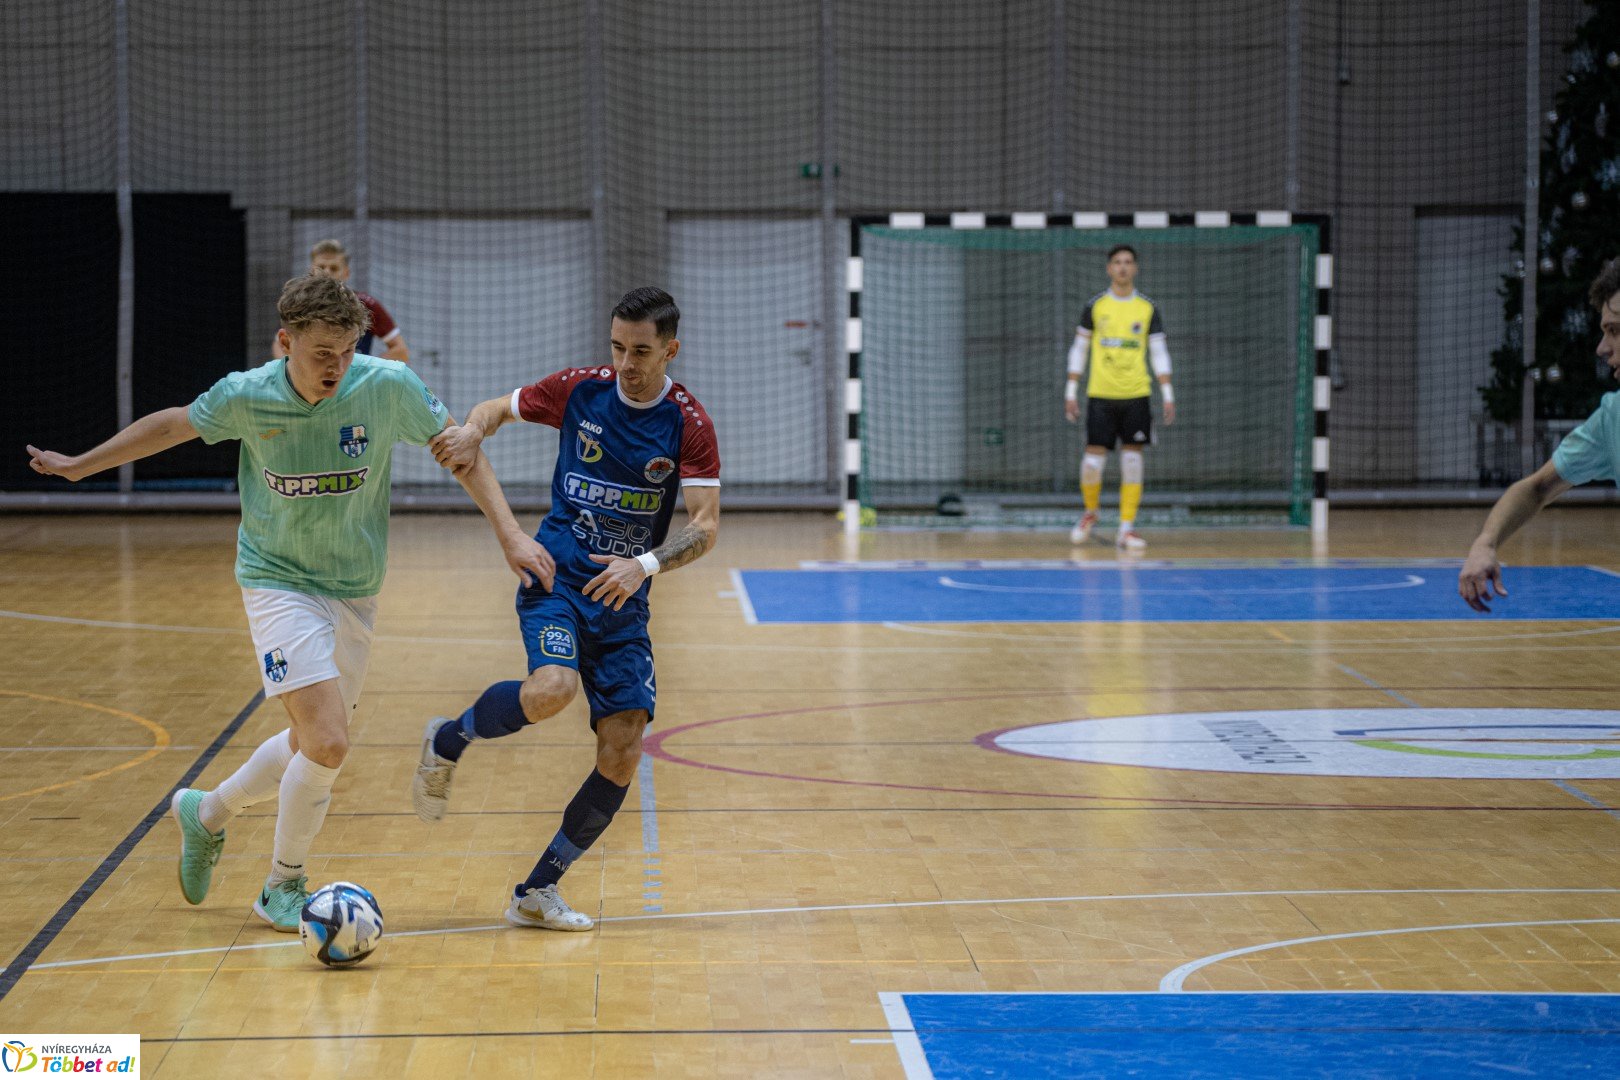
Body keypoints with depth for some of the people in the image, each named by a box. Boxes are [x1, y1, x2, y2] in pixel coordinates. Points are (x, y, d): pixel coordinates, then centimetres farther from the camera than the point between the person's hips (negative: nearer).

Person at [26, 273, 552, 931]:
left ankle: (207, 813, 40)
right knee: (327, 742, -17)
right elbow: (172, 425, 5)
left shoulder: (388, 386, -15)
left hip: (355, 592, 3)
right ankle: (283, 888, 6)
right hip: (278, 582, -3)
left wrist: (509, 534, -7)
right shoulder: (245, 396, -15)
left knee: (312, 745, 12)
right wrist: (79, 466, 14)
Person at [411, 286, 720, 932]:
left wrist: (645, 564, -25)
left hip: (623, 601, 2)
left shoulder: (688, 423, -4)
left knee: (622, 755, -6)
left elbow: (706, 525, -8)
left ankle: (537, 892, 8)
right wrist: (472, 432, -10)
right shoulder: (580, 390, -1)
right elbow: (498, 408, 14)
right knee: (551, 690, -32)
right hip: (556, 577, -2)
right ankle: (448, 740, -2)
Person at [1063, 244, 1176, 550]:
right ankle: (1090, 512, 23)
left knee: (1132, 458, -1)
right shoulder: (1095, 306, 3)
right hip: (1100, 396, -1)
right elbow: (1078, 349, 8)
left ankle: (1127, 527, 5)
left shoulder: (1148, 309, 5)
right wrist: (1071, 392, 3)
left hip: (1135, 395, 1)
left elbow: (1159, 353, 8)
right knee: (1093, 458, -3)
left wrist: (1168, 396, 1)